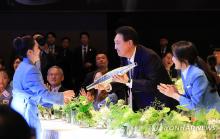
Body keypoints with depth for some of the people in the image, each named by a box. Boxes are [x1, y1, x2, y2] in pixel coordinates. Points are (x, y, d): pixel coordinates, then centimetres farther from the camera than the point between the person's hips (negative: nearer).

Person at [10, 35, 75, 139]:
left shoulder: (22, 67, 14)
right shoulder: (30, 69, -16)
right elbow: (43, 94, -20)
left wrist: (60, 98, 18)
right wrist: (62, 97, -5)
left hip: (18, 109, 10)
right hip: (27, 112, -10)